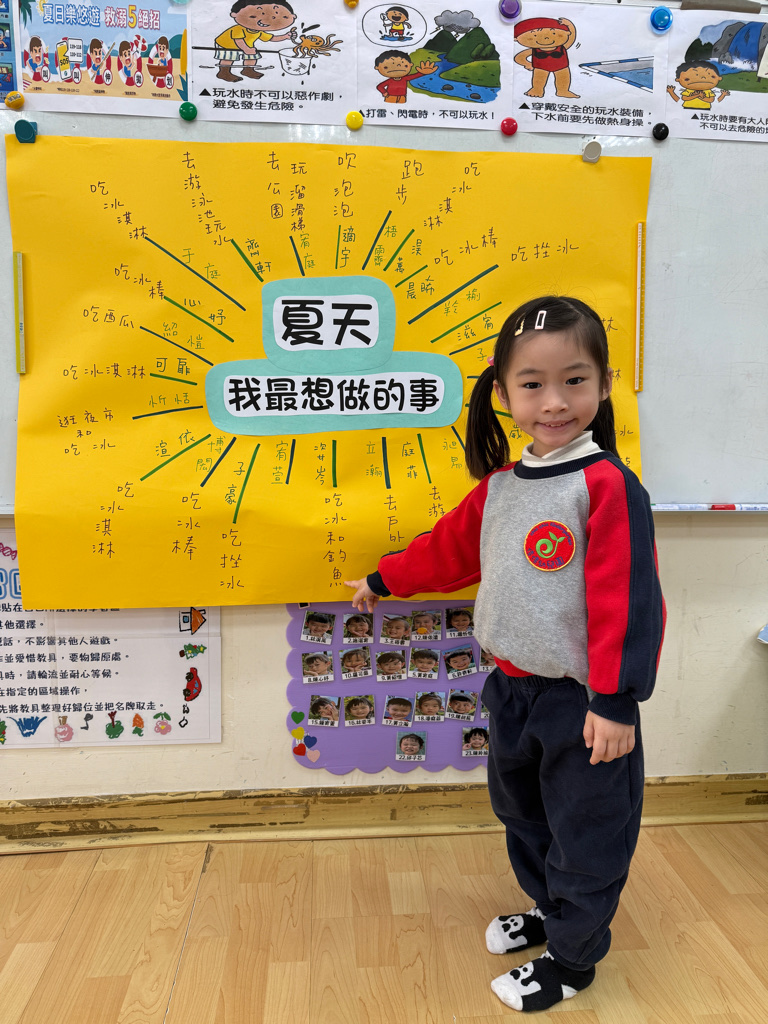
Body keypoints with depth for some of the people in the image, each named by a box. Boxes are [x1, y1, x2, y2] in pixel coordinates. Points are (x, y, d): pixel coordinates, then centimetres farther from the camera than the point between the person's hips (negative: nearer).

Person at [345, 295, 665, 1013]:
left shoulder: (608, 484, -19)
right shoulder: (499, 486, 3)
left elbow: (628, 598, -22)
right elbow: (450, 548, 18)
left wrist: (617, 700, -23)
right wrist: (386, 580, 27)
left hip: (582, 702, -7)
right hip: (512, 690, 7)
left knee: (585, 835, 12)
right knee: (522, 815, 26)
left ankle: (572, 959, 36)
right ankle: (547, 908, 52)